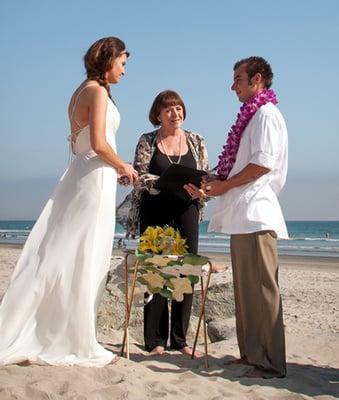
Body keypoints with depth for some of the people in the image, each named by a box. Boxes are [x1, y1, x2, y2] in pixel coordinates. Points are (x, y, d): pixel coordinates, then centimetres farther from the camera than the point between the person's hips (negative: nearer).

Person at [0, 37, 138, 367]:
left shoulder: (81, 92, 18)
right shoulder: (98, 91, -10)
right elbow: (99, 144, -19)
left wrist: (116, 169, 19)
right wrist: (124, 167, -3)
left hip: (80, 175, 9)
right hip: (96, 179, -9)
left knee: (60, 256, 9)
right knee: (83, 263, -3)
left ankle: (28, 338, 14)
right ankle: (78, 345, 6)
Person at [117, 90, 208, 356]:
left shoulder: (196, 141, 11)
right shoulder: (147, 141, 5)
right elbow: (139, 177, -4)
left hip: (186, 212, 2)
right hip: (155, 212, -2)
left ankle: (180, 338, 11)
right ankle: (155, 340, 4)